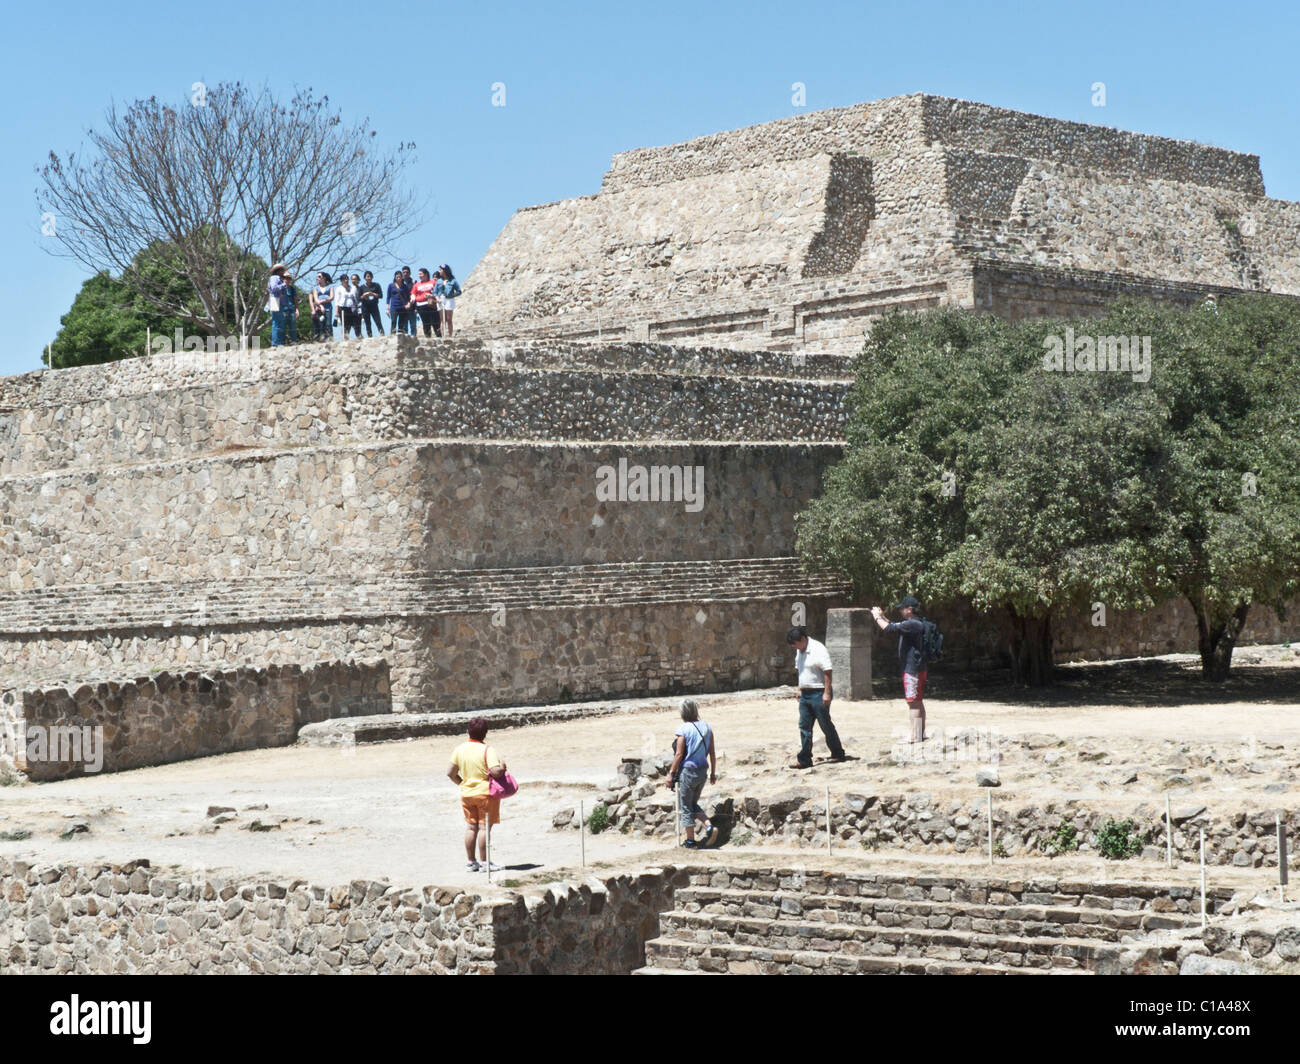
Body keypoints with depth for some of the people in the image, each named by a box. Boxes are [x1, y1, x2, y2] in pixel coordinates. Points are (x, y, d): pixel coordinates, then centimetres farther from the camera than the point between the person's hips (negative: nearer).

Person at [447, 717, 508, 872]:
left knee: (471, 827, 12)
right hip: (485, 793, -5)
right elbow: (496, 772, -26)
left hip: (466, 794, 5)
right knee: (484, 827, 0)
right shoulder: (487, 750, -15)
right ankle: (483, 862, 0)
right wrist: (502, 767, -5)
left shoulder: (459, 749, 1)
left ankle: (471, 862, 16)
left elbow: (450, 773, 4)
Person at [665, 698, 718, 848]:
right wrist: (713, 772, 15)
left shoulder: (683, 729, -13)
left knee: (686, 807, 6)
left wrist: (671, 774, -7)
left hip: (687, 771, -6)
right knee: (693, 804, 21)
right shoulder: (706, 727, 3)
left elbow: (679, 754, -14)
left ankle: (690, 841, 10)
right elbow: (712, 752, 6)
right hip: (702, 771, 6)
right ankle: (709, 827, 1)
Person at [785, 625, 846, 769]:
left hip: (818, 693, -8)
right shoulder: (799, 651, 11)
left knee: (826, 725, 2)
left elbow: (827, 671, -19)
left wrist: (827, 693, -23)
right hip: (805, 694, 8)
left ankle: (838, 753, 17)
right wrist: (800, 689, 19)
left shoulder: (818, 649, -16)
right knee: (804, 726, 3)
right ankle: (804, 759, 4)